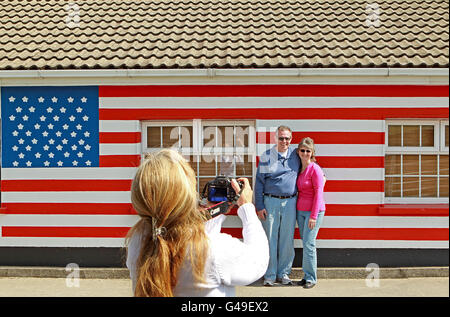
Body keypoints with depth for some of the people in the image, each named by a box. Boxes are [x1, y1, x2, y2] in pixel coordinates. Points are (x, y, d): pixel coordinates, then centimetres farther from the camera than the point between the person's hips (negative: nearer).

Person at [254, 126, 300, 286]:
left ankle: (284, 273, 21)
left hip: (290, 202, 2)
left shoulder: (295, 155, 6)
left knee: (287, 240, 7)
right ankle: (270, 275, 12)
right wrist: (259, 206, -5)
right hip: (271, 202, -2)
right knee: (270, 240, 1)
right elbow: (259, 182, 0)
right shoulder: (266, 156, 0)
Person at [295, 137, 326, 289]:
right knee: (305, 243, 9)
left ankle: (311, 278, 2)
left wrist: (314, 215, -16)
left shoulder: (315, 169, -11)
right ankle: (307, 276, 17)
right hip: (300, 210, 6)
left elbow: (318, 193, -13)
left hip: (314, 211, -6)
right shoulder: (299, 168, 9)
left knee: (308, 244, -8)